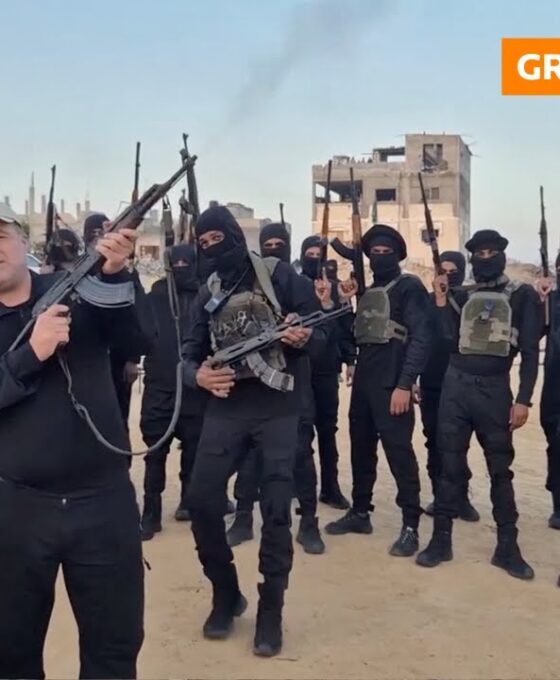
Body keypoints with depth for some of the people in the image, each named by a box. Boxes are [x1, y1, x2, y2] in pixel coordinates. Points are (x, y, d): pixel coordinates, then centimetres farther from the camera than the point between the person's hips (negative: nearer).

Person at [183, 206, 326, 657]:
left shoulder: (278, 275, 0)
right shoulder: (208, 294, 13)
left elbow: (319, 329, 1)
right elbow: (191, 353, 13)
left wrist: (305, 337, -22)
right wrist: (198, 375, -10)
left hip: (276, 405, -3)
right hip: (226, 406, 4)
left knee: (276, 507, -2)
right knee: (202, 499, -5)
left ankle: (270, 610, 13)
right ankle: (226, 592, 19)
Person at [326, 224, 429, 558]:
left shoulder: (410, 287, -5)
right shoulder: (367, 290, 17)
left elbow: (420, 339, -14)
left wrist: (404, 384, -20)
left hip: (392, 384, -7)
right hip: (363, 381, 8)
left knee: (399, 452, -6)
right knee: (361, 449, 13)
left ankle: (411, 526, 2)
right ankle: (360, 513, 26)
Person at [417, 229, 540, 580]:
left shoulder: (523, 296, 2)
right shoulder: (463, 297, 11)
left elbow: (531, 352, -2)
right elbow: (451, 340, 0)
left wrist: (523, 400, -9)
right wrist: (441, 300, -4)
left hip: (495, 389, -2)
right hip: (456, 385, 3)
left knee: (500, 469, 5)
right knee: (451, 464, 6)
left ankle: (508, 547, 15)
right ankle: (441, 540, 14)